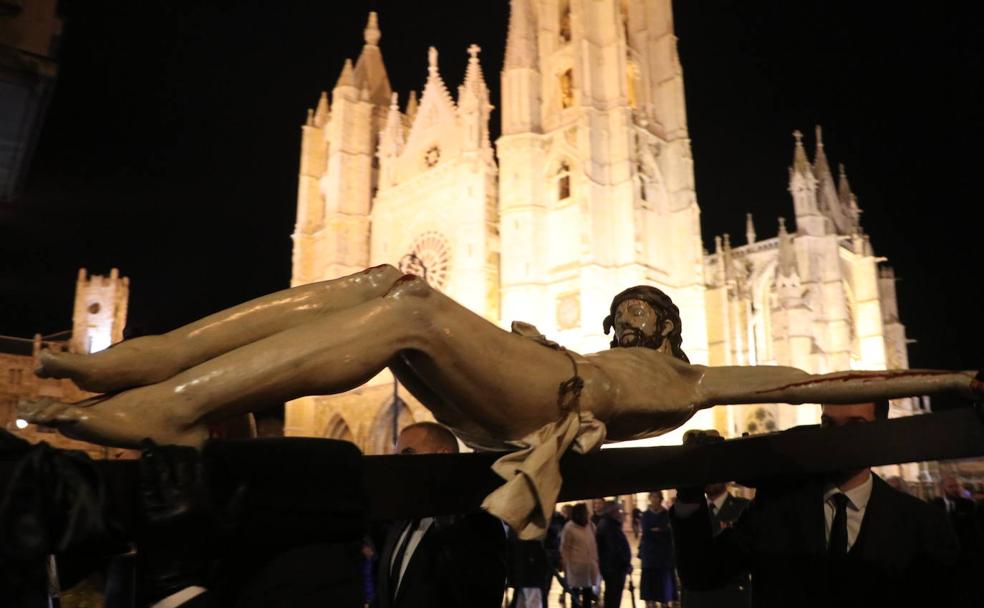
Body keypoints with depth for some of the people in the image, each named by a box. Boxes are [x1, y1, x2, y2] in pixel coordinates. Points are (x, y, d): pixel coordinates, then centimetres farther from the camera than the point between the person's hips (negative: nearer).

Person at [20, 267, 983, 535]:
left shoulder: (688, 382, 24)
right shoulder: (598, 357, 39)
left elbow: (804, 383, 20)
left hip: (550, 398, -6)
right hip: (505, 395, 6)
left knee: (410, 310, -26)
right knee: (388, 281, -12)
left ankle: (162, 406, -32)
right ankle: (144, 363, -18)